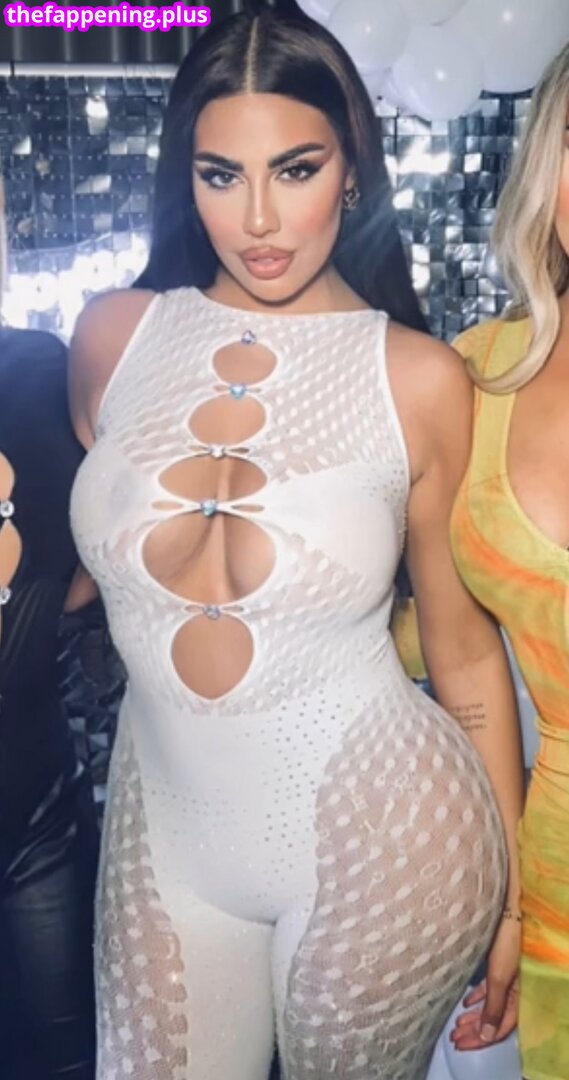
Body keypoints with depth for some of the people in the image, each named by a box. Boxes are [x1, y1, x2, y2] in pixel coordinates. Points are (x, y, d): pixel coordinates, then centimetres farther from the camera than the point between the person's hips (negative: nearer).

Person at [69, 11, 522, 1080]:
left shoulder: (420, 380, -12)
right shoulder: (113, 336, -4)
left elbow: (465, 648, -4)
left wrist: (509, 891, 3)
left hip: (379, 840, -2)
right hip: (166, 827, 3)